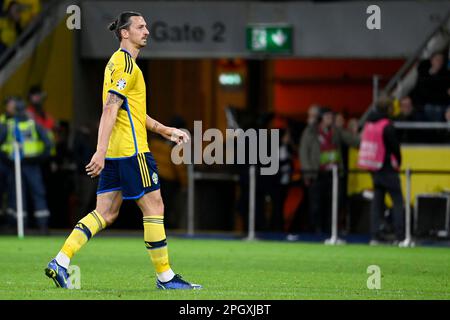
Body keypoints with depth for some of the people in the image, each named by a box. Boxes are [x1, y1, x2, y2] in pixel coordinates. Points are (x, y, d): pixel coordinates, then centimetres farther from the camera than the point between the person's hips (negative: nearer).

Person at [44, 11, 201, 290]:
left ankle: (60, 262, -1)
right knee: (154, 207, -2)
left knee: (105, 213, 7)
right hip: (132, 150, -10)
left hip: (114, 152, 10)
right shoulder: (126, 63, -11)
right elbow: (110, 109, -20)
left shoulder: (118, 61, 20)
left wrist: (166, 130, 28)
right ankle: (165, 276, 3)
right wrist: (101, 151, -25)